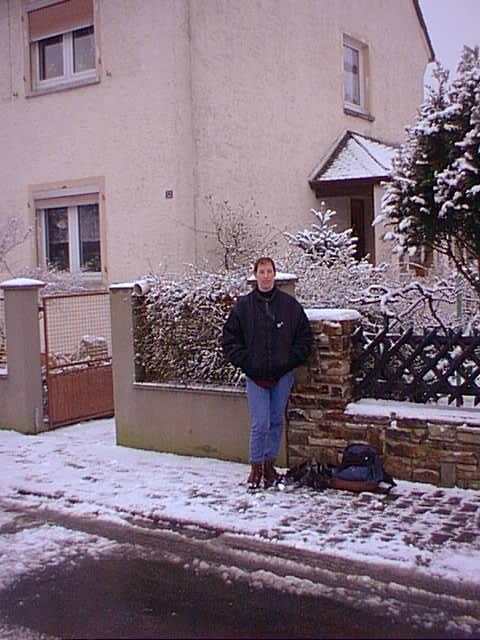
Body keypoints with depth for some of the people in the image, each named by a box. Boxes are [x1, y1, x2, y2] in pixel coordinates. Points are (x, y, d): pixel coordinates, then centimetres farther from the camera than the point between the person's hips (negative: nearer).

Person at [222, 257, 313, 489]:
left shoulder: (290, 304, 3)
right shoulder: (244, 305, 0)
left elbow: (304, 337, 8)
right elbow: (230, 339, 3)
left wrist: (291, 360, -2)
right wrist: (247, 363, -5)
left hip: (283, 375, 2)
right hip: (256, 376, -2)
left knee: (277, 422, 10)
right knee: (260, 424, -5)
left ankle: (270, 465, 24)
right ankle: (256, 468, 11)